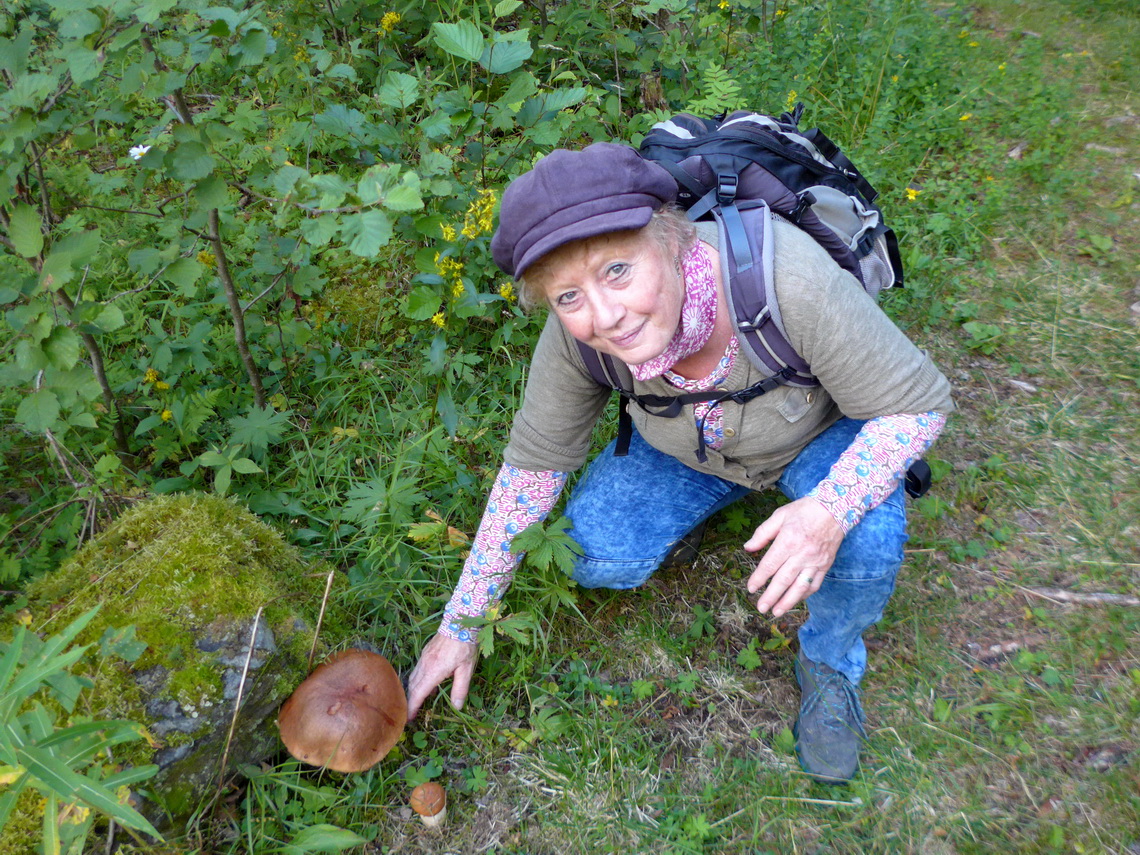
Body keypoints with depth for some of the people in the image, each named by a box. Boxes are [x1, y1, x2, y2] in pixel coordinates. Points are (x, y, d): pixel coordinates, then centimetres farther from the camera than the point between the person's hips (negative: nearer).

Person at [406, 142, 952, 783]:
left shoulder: (786, 279, -40)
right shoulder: (577, 335, -29)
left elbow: (919, 404, -26)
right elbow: (534, 464, -15)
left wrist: (831, 510, -46)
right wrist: (460, 627, -8)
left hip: (824, 434, -2)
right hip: (685, 450, 2)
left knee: (867, 543, -31)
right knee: (591, 555, -19)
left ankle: (830, 661, 3)